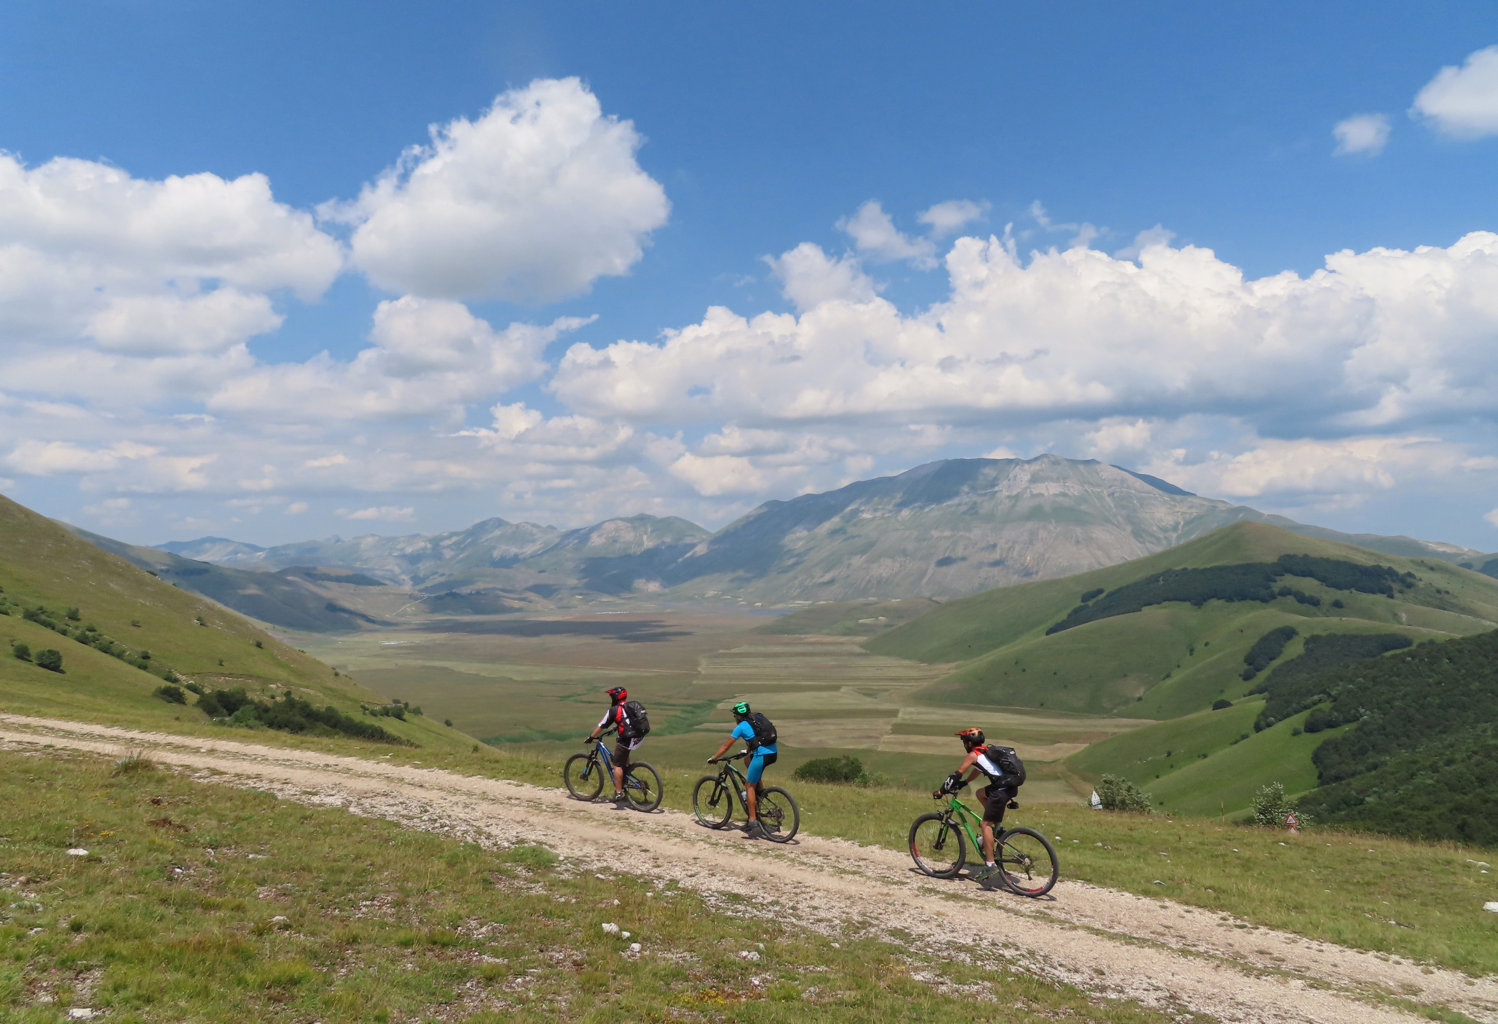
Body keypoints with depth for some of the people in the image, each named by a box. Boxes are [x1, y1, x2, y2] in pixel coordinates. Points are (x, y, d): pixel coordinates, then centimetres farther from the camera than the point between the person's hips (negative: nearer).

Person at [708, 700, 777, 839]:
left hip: (762, 756, -7)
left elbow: (725, 746, 8)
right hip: (773, 754, 7)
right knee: (749, 759, 33)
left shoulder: (741, 727, 3)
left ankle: (753, 823, -2)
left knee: (750, 787, 3)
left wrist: (713, 758, 20)